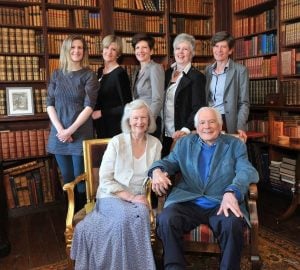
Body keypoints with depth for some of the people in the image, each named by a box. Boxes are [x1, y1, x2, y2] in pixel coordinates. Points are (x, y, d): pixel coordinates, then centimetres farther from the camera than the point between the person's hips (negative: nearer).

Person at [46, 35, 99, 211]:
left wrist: (70, 130, -14)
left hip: (80, 134, -3)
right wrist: (60, 129, -9)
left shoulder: (89, 75, -1)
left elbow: (89, 106, -10)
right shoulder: (56, 75, 9)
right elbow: (50, 105, 4)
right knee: (67, 178, 12)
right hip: (59, 134, 4)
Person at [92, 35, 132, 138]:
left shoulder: (120, 73, -13)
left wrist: (101, 113, -15)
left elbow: (126, 106, -19)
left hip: (115, 129, -7)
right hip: (101, 127, 7)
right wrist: (93, 113, 3)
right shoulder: (100, 71, 8)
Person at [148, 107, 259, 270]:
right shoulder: (184, 143, 20)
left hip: (221, 204, -1)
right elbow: (169, 161, 14)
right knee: (166, 219, -27)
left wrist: (231, 193, -24)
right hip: (188, 203, 2)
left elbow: (247, 171, -3)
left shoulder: (235, 145, 12)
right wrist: (157, 170, -13)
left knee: (232, 224, -32)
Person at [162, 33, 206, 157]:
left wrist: (186, 130, -25)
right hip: (166, 133, 6)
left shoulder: (197, 77, -7)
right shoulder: (168, 73, 12)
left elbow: (198, 108, -13)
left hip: (182, 135, -5)